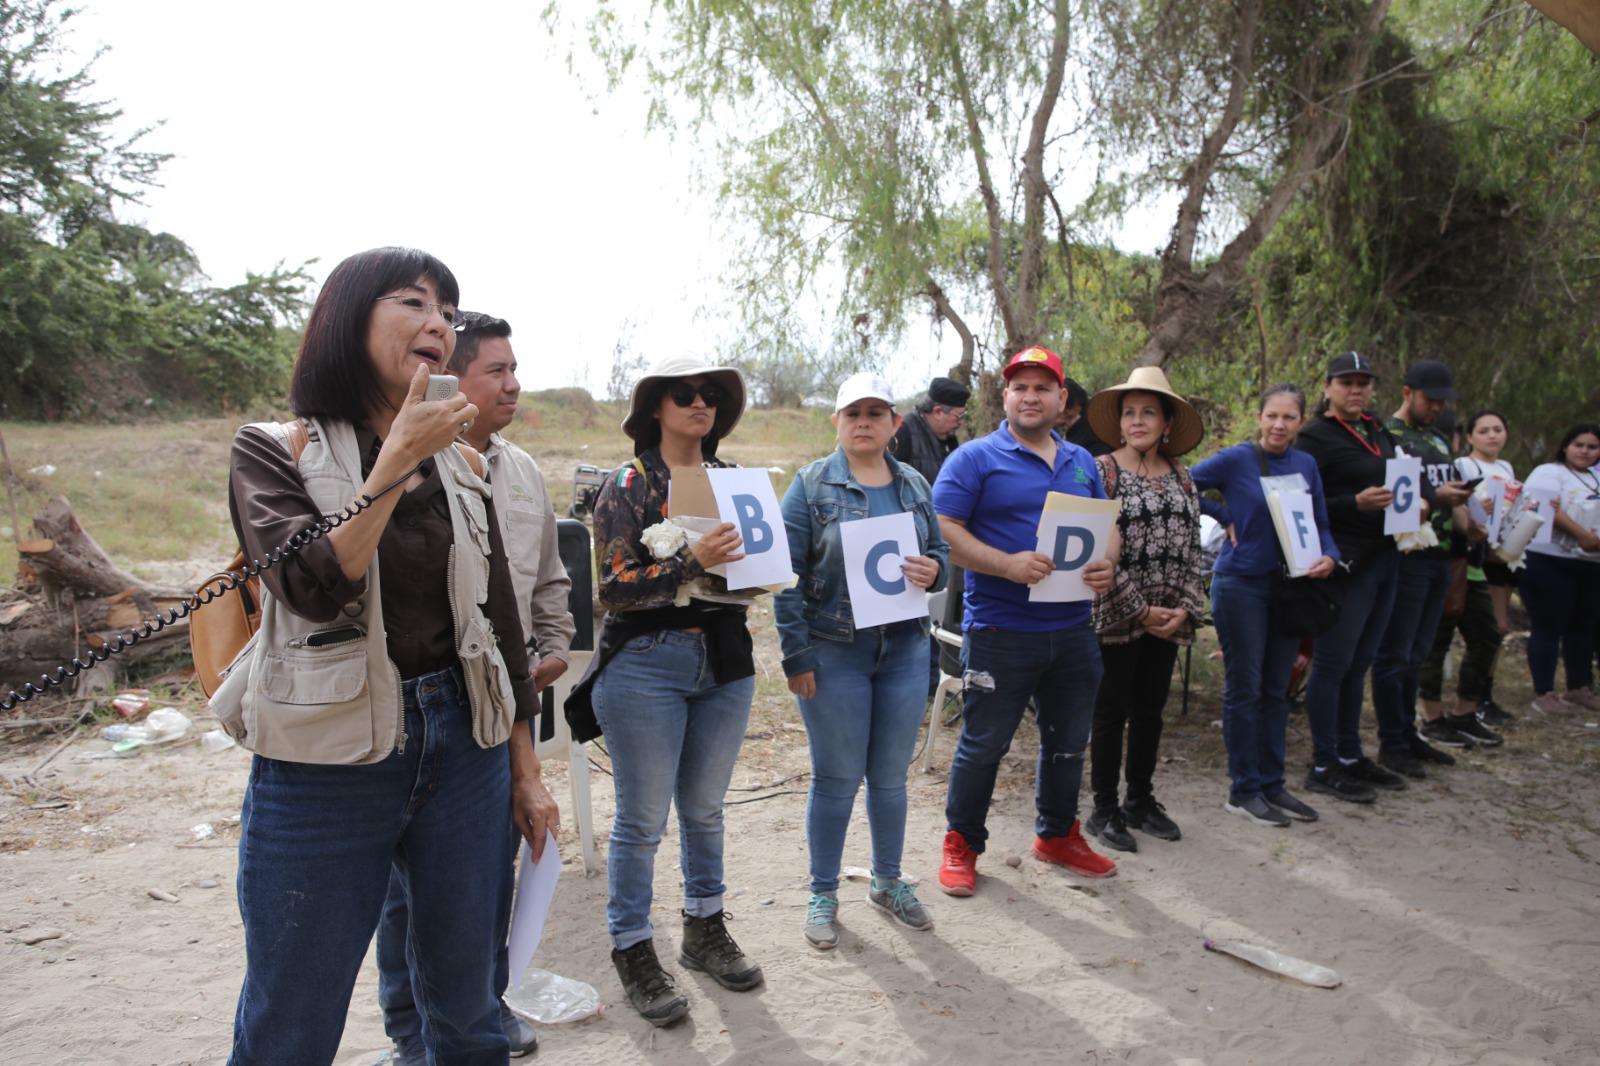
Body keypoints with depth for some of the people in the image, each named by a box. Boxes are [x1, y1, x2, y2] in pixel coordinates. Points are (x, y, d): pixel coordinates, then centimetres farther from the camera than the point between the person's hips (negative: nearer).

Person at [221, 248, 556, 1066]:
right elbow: (316, 587, -19)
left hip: (465, 751, 4)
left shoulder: (460, 466, 9)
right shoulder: (273, 452, -2)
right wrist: (398, 457, -20)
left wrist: (526, 769, 12)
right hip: (325, 763, -3)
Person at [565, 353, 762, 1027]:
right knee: (642, 819, 3)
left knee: (705, 809, 16)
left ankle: (705, 932, 33)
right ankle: (633, 953, 19)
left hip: (724, 662, 5)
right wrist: (692, 560, -25)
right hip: (645, 663, -5)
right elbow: (615, 586, -13)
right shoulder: (629, 484, -5)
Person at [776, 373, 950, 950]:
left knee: (891, 777, 14)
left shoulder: (914, 485, 9)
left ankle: (888, 882, 34)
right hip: (834, 652, -4)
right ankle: (823, 893, 23)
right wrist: (796, 656, -12)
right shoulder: (812, 484, -5)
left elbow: (940, 551, 15)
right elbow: (788, 574, -8)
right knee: (836, 779, 5)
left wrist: (932, 569, -11)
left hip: (904, 647, 4)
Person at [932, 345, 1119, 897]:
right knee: (983, 743, 3)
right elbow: (944, 531, -13)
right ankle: (962, 844, 22)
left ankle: (1058, 835, 38)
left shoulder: (1082, 462, 13)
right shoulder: (975, 458, -6)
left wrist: (1106, 565, -5)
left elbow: (1107, 527, 18)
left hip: (1073, 629, 6)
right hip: (1001, 629, -6)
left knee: (1069, 741, 18)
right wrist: (1008, 565, -25)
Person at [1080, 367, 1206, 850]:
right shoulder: (1101, 471, -7)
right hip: (1117, 618, -5)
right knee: (1112, 711, 3)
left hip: (1169, 618, 5)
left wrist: (1186, 607, -4)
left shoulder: (1182, 478, 9)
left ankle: (1141, 799, 29)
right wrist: (1140, 611, -13)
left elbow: (1192, 551, 10)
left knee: (1150, 709, 14)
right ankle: (1104, 809, 14)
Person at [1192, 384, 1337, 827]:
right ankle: (1243, 790, 10)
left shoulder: (1306, 465, 7)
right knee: (1245, 688, 1)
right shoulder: (1235, 460, -8)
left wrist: (1329, 556, -8)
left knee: (1276, 689, 12)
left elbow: (1321, 522, 11)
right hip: (1242, 584, -5)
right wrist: (1226, 518, -10)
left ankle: (1272, 783, 23)